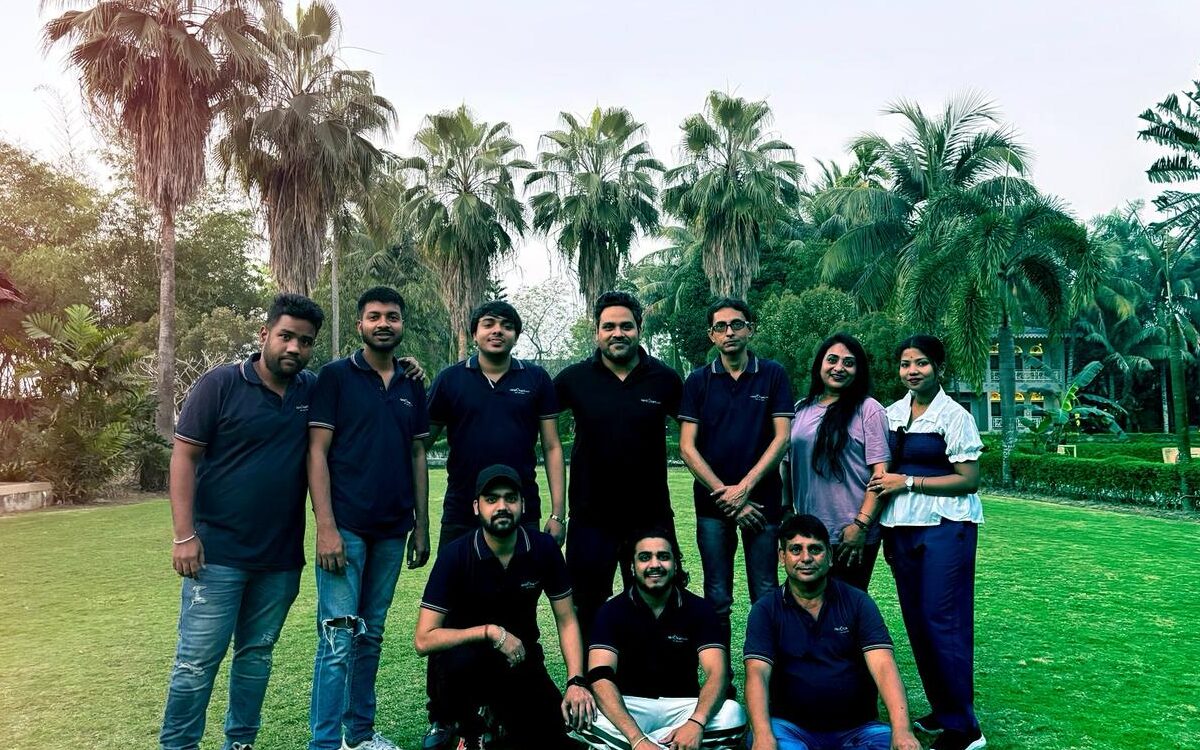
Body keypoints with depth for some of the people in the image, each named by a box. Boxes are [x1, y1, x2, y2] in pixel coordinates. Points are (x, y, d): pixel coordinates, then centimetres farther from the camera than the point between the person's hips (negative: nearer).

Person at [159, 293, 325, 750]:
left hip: (282, 557, 4)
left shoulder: (314, 391, 4)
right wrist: (184, 535, -13)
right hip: (218, 552, -4)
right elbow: (184, 456, -7)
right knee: (198, 660, 1)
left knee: (257, 655, 15)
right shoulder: (220, 384, -7)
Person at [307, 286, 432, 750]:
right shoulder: (336, 376, -2)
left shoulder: (412, 386, 11)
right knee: (339, 639, -6)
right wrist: (325, 526, -15)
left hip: (392, 531, 5)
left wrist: (421, 526, 10)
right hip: (346, 527, -5)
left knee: (371, 636, 14)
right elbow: (317, 452, -7)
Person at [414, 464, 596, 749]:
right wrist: (490, 632, -27)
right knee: (463, 659, -37)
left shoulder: (543, 547, -10)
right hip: (464, 656, -3)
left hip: (521, 660, 3)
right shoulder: (456, 554, -19)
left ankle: (499, 717, 18)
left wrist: (576, 681, -15)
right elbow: (424, 640, -22)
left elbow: (567, 621, -3)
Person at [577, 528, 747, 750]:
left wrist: (696, 722, -39)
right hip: (629, 706, -2)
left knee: (732, 714, -28)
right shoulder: (611, 612, -7)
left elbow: (717, 674, -17)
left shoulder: (700, 610, -5)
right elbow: (600, 677, -21)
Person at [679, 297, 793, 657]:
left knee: (766, 597, 2)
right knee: (717, 600, 7)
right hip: (712, 503, 1)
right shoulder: (698, 381, 4)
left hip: (762, 500, -1)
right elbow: (687, 447, 0)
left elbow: (782, 438, -2)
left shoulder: (773, 375, 3)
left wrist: (744, 488, -9)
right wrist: (724, 494, -7)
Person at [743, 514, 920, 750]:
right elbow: (757, 674, -12)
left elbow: (883, 667, -10)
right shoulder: (766, 611, 0)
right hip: (792, 728, -1)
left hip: (856, 728, 2)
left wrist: (902, 731, -26)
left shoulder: (858, 603, 2)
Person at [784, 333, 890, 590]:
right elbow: (787, 463, 16)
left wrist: (861, 526, -16)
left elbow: (881, 473, -10)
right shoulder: (801, 410, 10)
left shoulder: (868, 409, -5)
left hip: (851, 536, -5)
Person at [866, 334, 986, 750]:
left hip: (945, 527, -6)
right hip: (902, 527, 6)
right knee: (915, 621, 9)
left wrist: (908, 482, -14)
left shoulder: (954, 416, -7)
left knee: (943, 622, -6)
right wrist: (884, 527, 12)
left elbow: (969, 480, -10)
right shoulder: (892, 414, 10)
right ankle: (940, 710, 24)